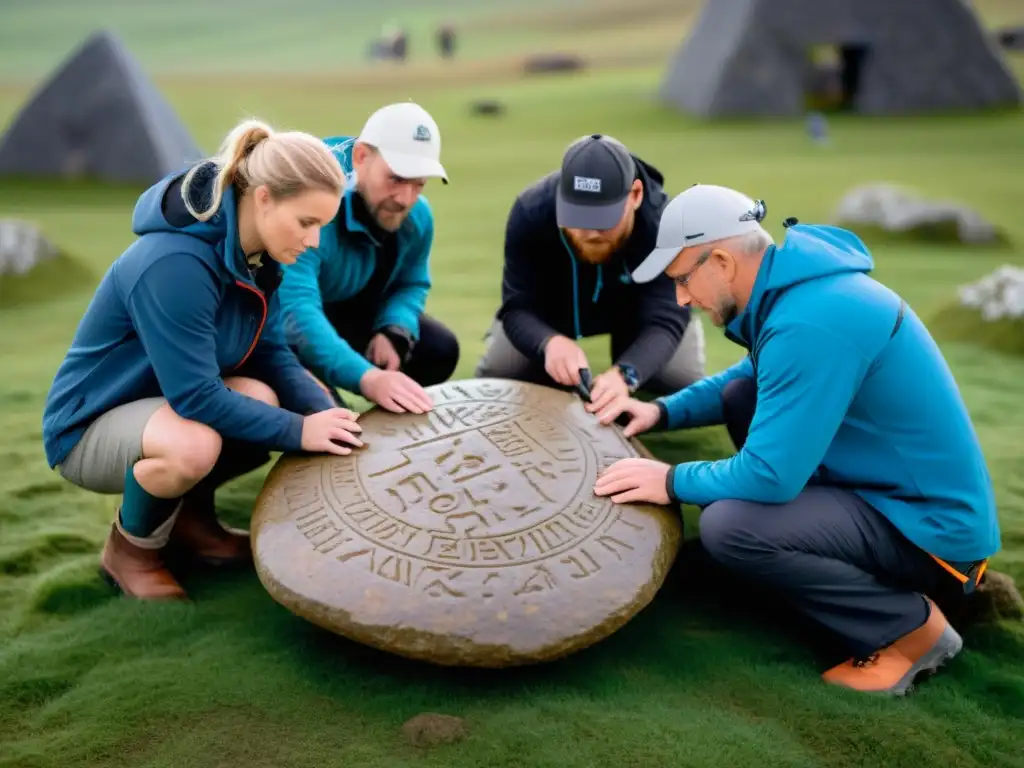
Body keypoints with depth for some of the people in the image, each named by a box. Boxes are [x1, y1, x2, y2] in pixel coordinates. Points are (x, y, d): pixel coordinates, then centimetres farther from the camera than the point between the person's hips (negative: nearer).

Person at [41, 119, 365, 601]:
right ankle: (131, 548, -5)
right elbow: (196, 396, -32)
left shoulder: (255, 249, -7)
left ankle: (191, 517, 11)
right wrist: (299, 430, -27)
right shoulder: (174, 264, -33)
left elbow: (269, 352, -4)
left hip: (171, 401, 8)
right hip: (90, 425, -8)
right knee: (192, 445, -39)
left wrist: (326, 417, -19)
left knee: (309, 406, -9)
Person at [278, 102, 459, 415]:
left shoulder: (417, 216, -12)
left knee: (439, 349, -2)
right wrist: (366, 377, -60)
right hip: (273, 317, -7)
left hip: (346, 310, 7)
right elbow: (296, 309, -48)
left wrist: (393, 333, -21)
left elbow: (411, 284, 4)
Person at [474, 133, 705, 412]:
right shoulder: (531, 212, -36)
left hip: (638, 306, 0)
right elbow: (518, 308, -35)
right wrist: (550, 342, -60)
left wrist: (624, 374, -66)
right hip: (554, 304, 1)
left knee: (687, 385, -12)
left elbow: (664, 321, -45)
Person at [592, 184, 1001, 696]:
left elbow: (771, 476, -27)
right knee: (740, 399, 13)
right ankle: (877, 571, 15)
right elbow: (755, 377, 22)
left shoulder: (809, 323, -28)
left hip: (930, 522, -10)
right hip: (888, 484, 10)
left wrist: (673, 482, -10)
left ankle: (909, 625, -5)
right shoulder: (794, 285, 3)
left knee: (727, 527, -27)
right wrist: (663, 411, 10)